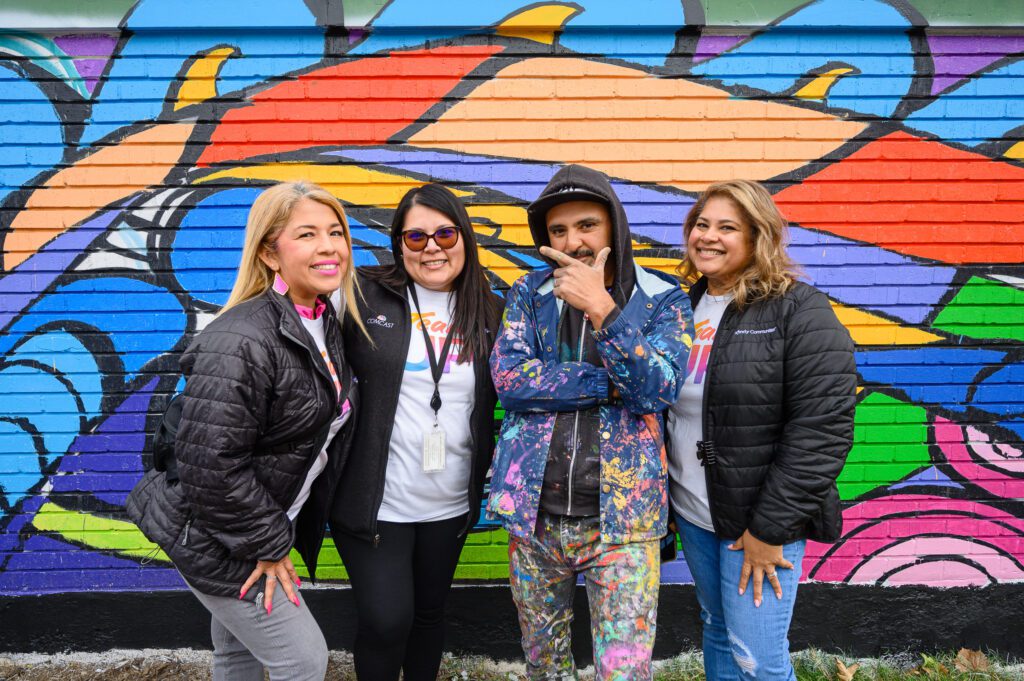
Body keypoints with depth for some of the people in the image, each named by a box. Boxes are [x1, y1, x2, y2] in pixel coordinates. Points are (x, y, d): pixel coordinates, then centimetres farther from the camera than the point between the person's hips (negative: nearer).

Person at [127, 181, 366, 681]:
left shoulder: (324, 324, 1)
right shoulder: (242, 343, -28)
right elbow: (210, 463, -29)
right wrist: (267, 545, -18)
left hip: (257, 526, 8)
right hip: (211, 540, -8)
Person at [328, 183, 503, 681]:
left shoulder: (488, 314, 3)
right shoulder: (364, 295, -7)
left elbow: (496, 403, 9)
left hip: (450, 505, 4)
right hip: (375, 502, -3)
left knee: (428, 612, 19)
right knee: (386, 620, -1)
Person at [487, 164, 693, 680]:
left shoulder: (662, 300, -1)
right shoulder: (529, 295, 4)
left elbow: (659, 390, -15)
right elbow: (507, 378, -10)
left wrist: (602, 310, -24)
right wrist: (611, 383, -14)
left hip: (622, 519, -2)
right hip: (534, 515, 3)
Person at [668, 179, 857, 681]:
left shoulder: (798, 311, -13)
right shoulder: (686, 307, 7)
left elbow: (822, 429, -18)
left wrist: (770, 529, -18)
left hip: (759, 518, -6)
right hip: (692, 512, 6)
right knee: (717, 633, 19)